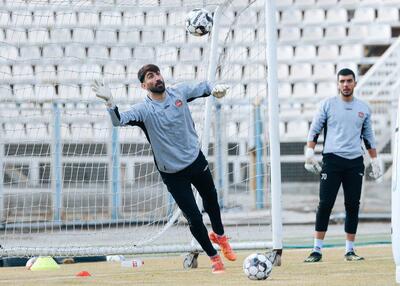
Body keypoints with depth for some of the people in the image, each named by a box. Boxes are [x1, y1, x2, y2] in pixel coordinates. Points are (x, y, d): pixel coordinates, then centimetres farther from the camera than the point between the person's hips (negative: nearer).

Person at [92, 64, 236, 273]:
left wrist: (216, 89, -14)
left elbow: (204, 87, 8)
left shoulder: (179, 92, -7)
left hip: (196, 160, 4)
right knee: (194, 218, -1)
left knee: (211, 201, 25)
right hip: (172, 173, -4)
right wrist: (109, 101, -51)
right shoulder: (143, 109, -18)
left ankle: (219, 235, 56)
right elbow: (119, 120, -34)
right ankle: (214, 256, 22)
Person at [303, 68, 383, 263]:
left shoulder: (363, 108, 12)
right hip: (332, 159, -3)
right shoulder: (328, 104, 4)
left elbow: (369, 137, 18)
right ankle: (317, 250, -5)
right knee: (325, 204, -7)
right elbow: (314, 130, 4)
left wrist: (374, 161, 14)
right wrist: (309, 153, -7)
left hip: (355, 162, 3)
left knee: (353, 206, 2)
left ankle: (350, 250, 9)